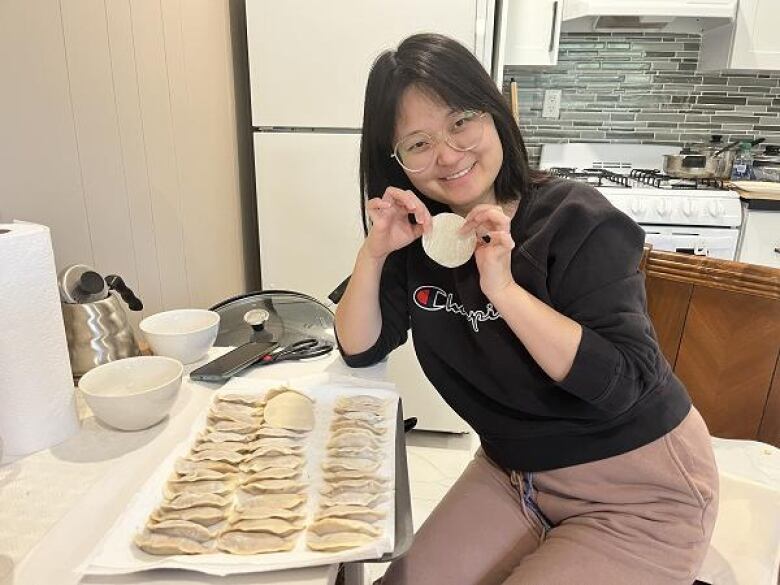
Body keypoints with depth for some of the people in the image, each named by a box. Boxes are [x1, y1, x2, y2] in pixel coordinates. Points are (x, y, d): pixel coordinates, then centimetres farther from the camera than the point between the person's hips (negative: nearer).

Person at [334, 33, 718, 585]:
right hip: (514, 473, 5)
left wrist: (504, 289, -33)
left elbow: (622, 383, -26)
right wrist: (374, 252, -19)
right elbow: (361, 349, -4)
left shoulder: (576, 221, -20)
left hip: (638, 491, -4)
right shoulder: (422, 233, -4)